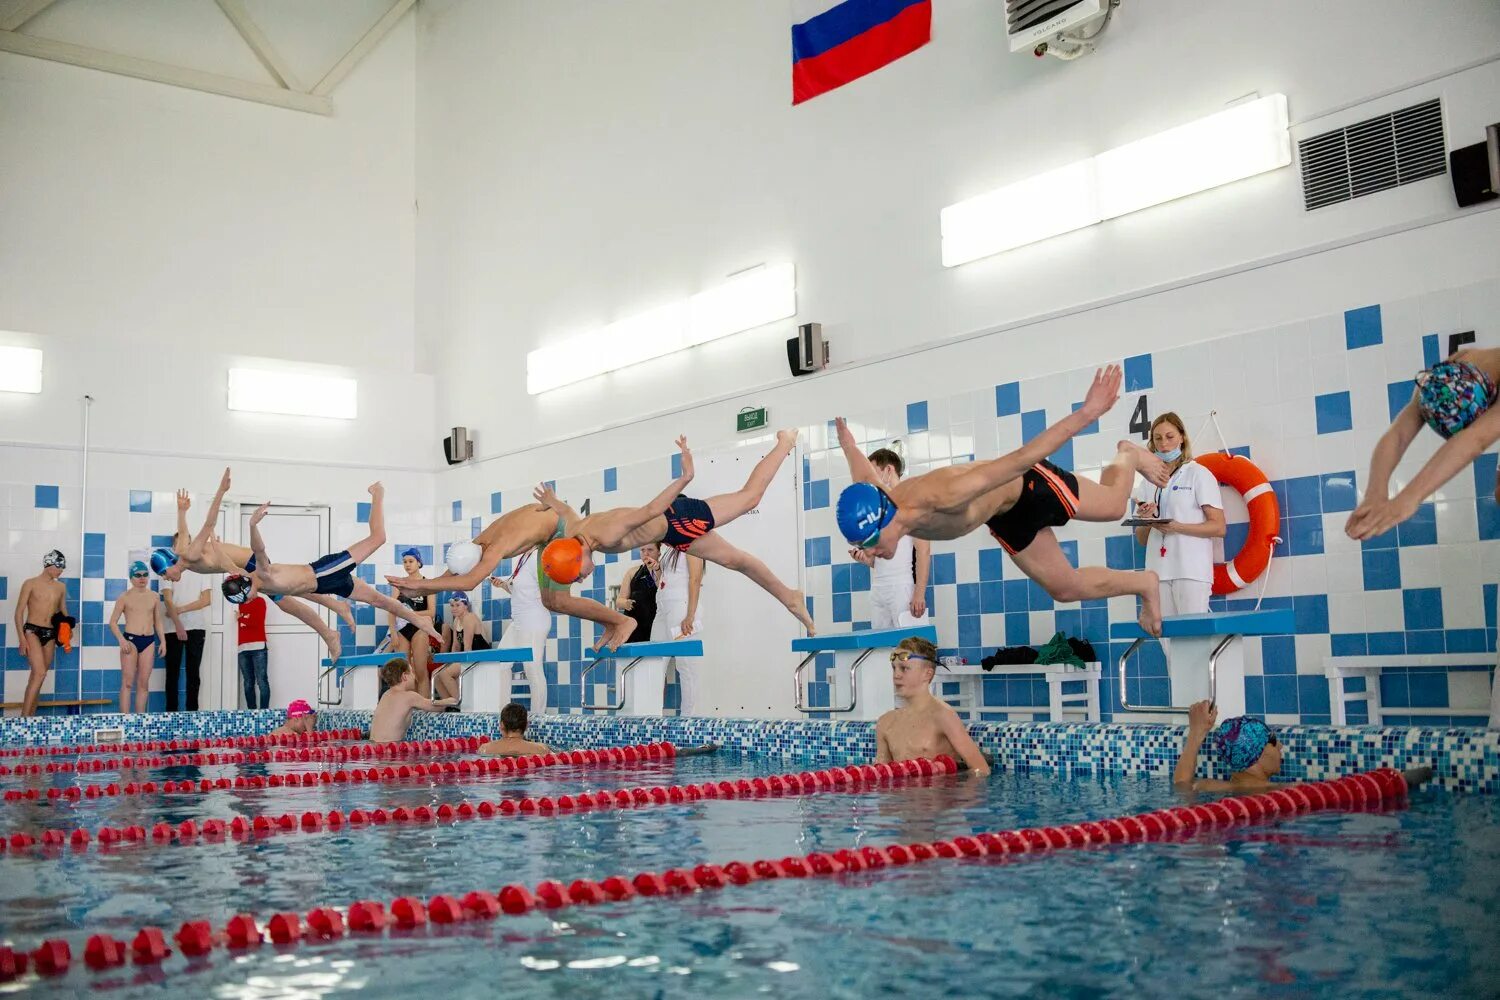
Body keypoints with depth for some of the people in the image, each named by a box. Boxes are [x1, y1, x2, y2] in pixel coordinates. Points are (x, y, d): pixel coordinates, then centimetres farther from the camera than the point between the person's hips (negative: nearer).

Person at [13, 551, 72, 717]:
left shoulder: (61, 587, 12)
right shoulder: (31, 584, -2)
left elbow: (63, 612, 21)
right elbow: (19, 612, -4)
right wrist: (22, 638, -12)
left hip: (51, 634, 5)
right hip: (32, 631, -5)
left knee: (37, 675, 8)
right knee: (40, 673, -19)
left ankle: (31, 715, 12)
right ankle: (24, 717, -17)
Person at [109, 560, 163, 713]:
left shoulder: (154, 597, 9)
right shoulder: (125, 597, -1)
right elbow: (113, 622, -1)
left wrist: (163, 640, 6)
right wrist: (121, 640, -14)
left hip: (149, 641, 3)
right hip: (130, 639, -3)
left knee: (144, 683, 4)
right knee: (127, 682, -5)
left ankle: (140, 717, 9)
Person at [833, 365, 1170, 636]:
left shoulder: (942, 499, -49)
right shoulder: (870, 502, -27)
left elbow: (1019, 460, -49)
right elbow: (863, 464, -2)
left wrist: (1087, 411, -48)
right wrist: (842, 431, 20)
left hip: (1027, 485, -6)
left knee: (1114, 507, 22)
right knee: (1065, 589, 16)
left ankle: (1128, 456, 53)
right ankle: (1144, 584, 39)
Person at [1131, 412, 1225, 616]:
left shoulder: (1198, 474, 3)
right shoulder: (1147, 482, 15)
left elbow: (1218, 527, -3)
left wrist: (1176, 527, -16)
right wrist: (1145, 521, -4)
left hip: (1191, 570, -4)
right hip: (1158, 571, 4)